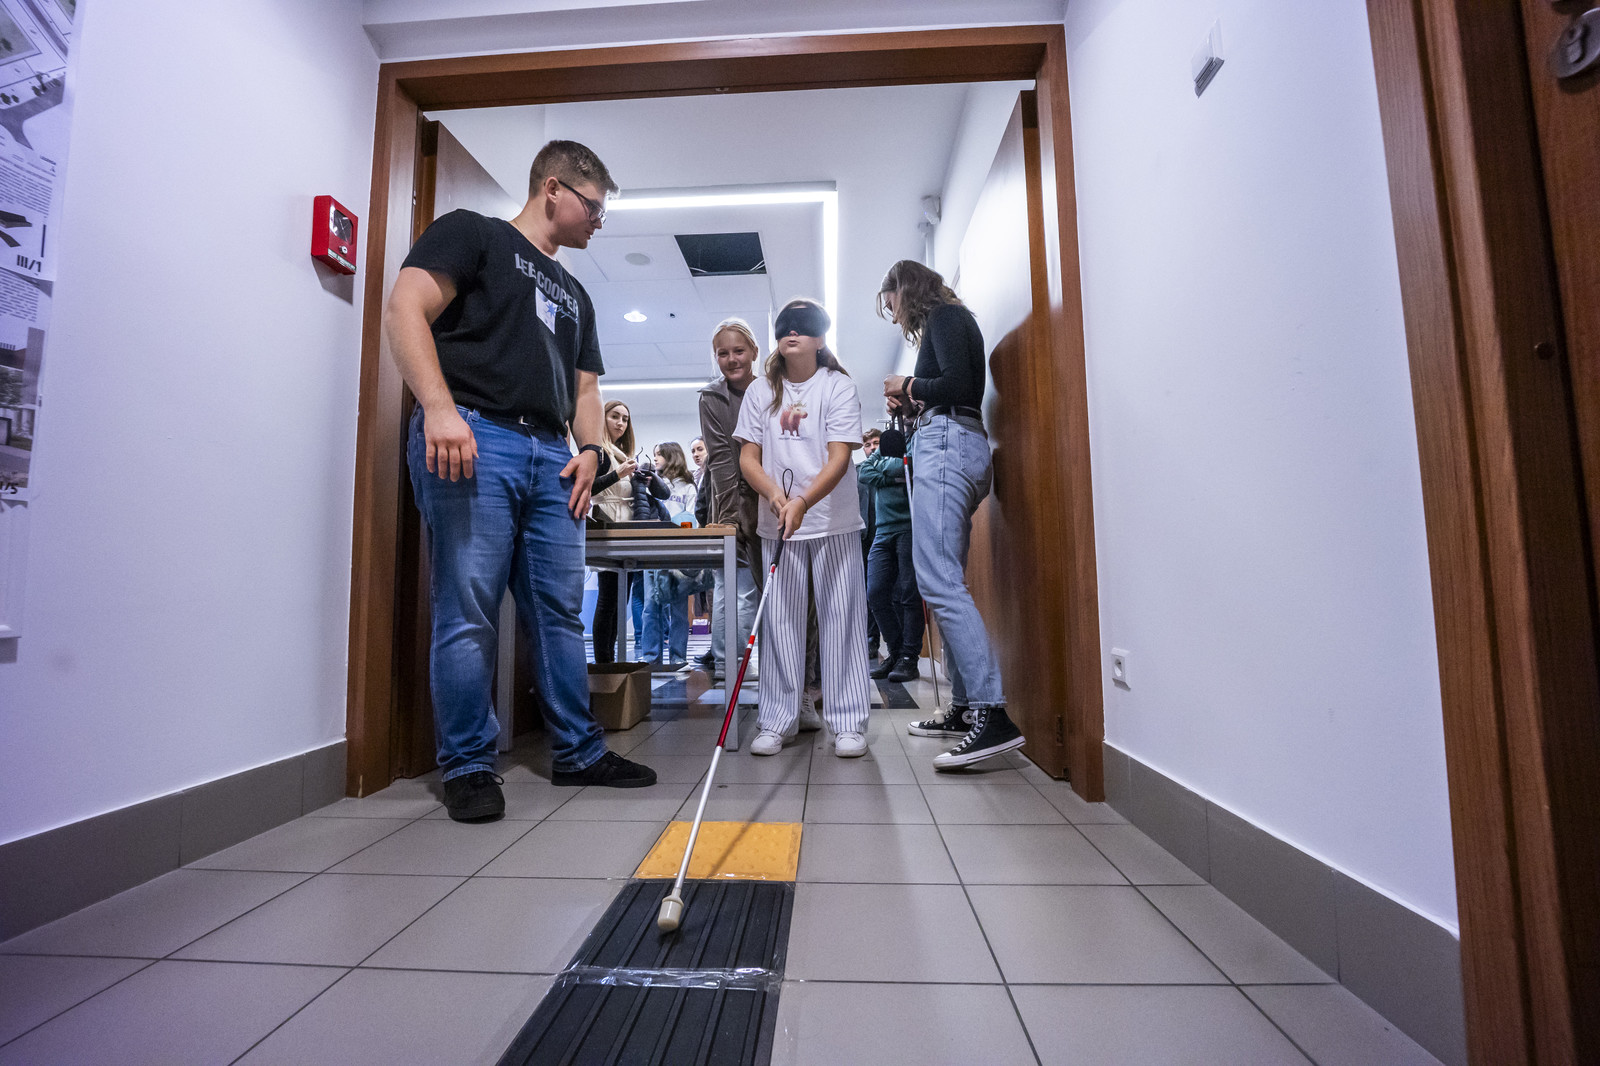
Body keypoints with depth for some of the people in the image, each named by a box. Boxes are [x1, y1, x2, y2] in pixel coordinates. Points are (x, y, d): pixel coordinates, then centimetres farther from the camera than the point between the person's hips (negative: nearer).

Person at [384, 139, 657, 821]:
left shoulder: (574, 294, 30)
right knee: (469, 611, -7)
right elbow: (405, 310, -4)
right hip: (473, 438, -6)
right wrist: (439, 407, -18)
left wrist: (589, 448, 7)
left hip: (550, 457, 7)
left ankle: (579, 752, 15)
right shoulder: (472, 234, 11)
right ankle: (468, 765, 7)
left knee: (562, 611, 5)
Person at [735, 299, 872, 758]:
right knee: (779, 619, 4)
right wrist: (774, 494, -15)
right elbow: (748, 457, 5)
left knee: (841, 616, 0)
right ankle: (776, 721, 16)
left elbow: (839, 458, -11)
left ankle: (849, 723, 11)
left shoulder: (839, 387, -1)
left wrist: (803, 501, -26)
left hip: (834, 520, -2)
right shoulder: (760, 391, 9)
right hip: (776, 522, 3)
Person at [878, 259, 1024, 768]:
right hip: (955, 445, 10)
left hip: (946, 443, -10)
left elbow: (957, 384, -15)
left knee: (938, 581, -19)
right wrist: (910, 403, 19)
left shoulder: (945, 315, 1)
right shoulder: (947, 321, 30)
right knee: (945, 581, 6)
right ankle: (965, 707, 11)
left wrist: (907, 385, 0)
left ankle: (993, 714, -21)